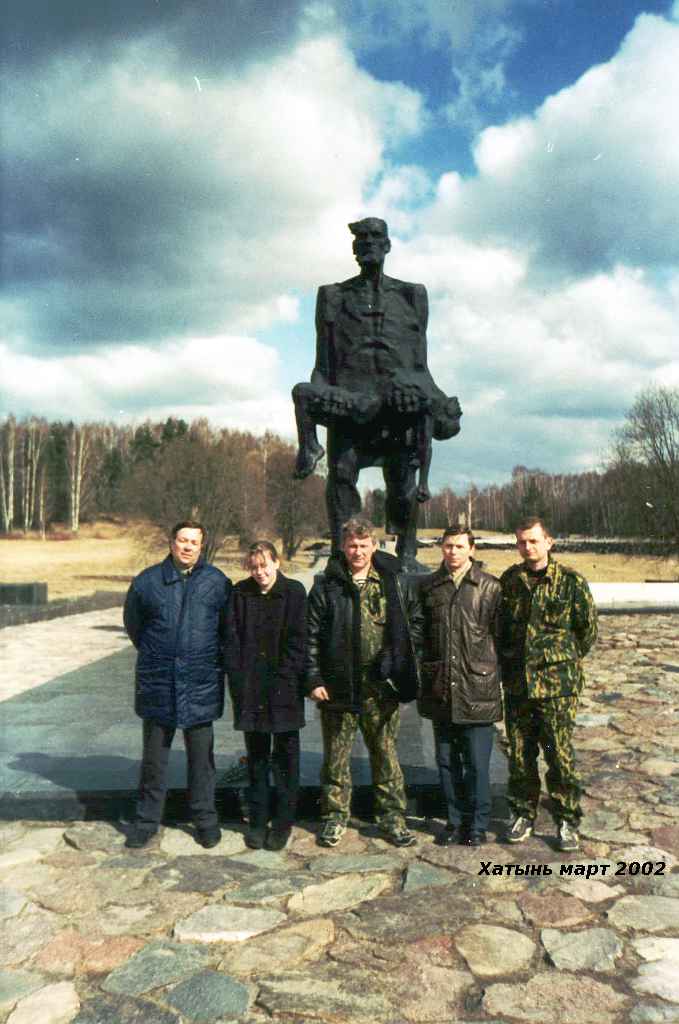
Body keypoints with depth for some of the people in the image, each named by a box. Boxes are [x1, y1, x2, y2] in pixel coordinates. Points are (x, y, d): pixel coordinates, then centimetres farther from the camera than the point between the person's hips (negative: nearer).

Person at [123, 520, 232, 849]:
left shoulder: (217, 582, -2)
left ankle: (205, 818, 24)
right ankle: (147, 819, 26)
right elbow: (133, 624, 14)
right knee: (154, 756, 12)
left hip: (201, 686, -1)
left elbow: (229, 629, 10)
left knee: (201, 756, 9)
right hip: (157, 685, 1)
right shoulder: (147, 581, 0)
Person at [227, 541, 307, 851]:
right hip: (250, 690, 3)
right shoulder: (240, 593, 3)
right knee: (256, 757, 13)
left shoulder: (294, 592, -4)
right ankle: (257, 821, 25)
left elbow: (297, 640, -5)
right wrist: (239, 680, -4)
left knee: (285, 757, 7)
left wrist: (285, 679, -10)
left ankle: (283, 823, 19)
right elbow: (233, 640, 3)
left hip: (284, 689, -2)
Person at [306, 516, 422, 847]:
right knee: (336, 756, 10)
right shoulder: (326, 586, -1)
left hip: (382, 686, 1)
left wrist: (401, 658, 3)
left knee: (386, 753, 11)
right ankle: (335, 817, 25)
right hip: (339, 686, -1)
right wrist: (314, 679, -6)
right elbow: (312, 636, -1)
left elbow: (415, 620, 13)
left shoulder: (394, 583, 4)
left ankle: (392, 817, 24)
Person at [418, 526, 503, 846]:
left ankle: (477, 824, 22)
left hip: (477, 689, -3)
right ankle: (456, 820, 29)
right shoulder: (428, 586, 6)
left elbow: (500, 635, 1)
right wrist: (428, 671, 10)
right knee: (446, 761, 13)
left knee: (477, 763, 5)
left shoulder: (490, 587, -3)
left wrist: (494, 673, 0)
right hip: (440, 690, 3)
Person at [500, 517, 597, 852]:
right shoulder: (509, 581, 4)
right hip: (516, 683, 4)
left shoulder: (570, 582, -7)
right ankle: (523, 814, 27)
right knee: (519, 755, 11)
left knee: (560, 755, 1)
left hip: (557, 685, -3)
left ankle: (567, 821, 18)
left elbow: (588, 630, 3)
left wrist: (563, 660, 9)